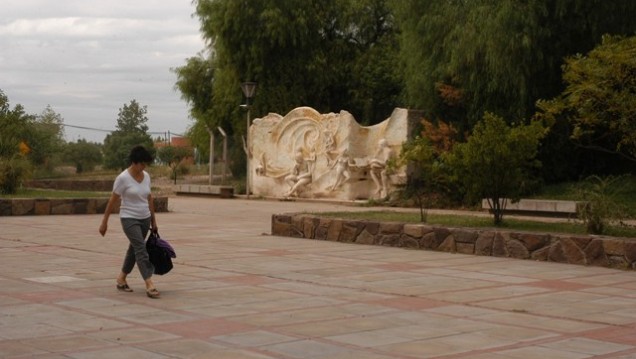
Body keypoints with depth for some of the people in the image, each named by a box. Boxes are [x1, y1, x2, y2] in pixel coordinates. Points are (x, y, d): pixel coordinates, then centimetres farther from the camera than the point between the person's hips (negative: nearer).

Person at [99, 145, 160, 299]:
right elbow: (112, 201, -10)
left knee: (134, 249, 15)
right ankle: (149, 285, -22)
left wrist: (153, 220, 14)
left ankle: (121, 279, 31)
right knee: (141, 249, -17)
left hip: (144, 219, 7)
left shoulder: (146, 176, 4)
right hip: (129, 218, -7)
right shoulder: (123, 178, -15)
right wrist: (104, 222, -8)